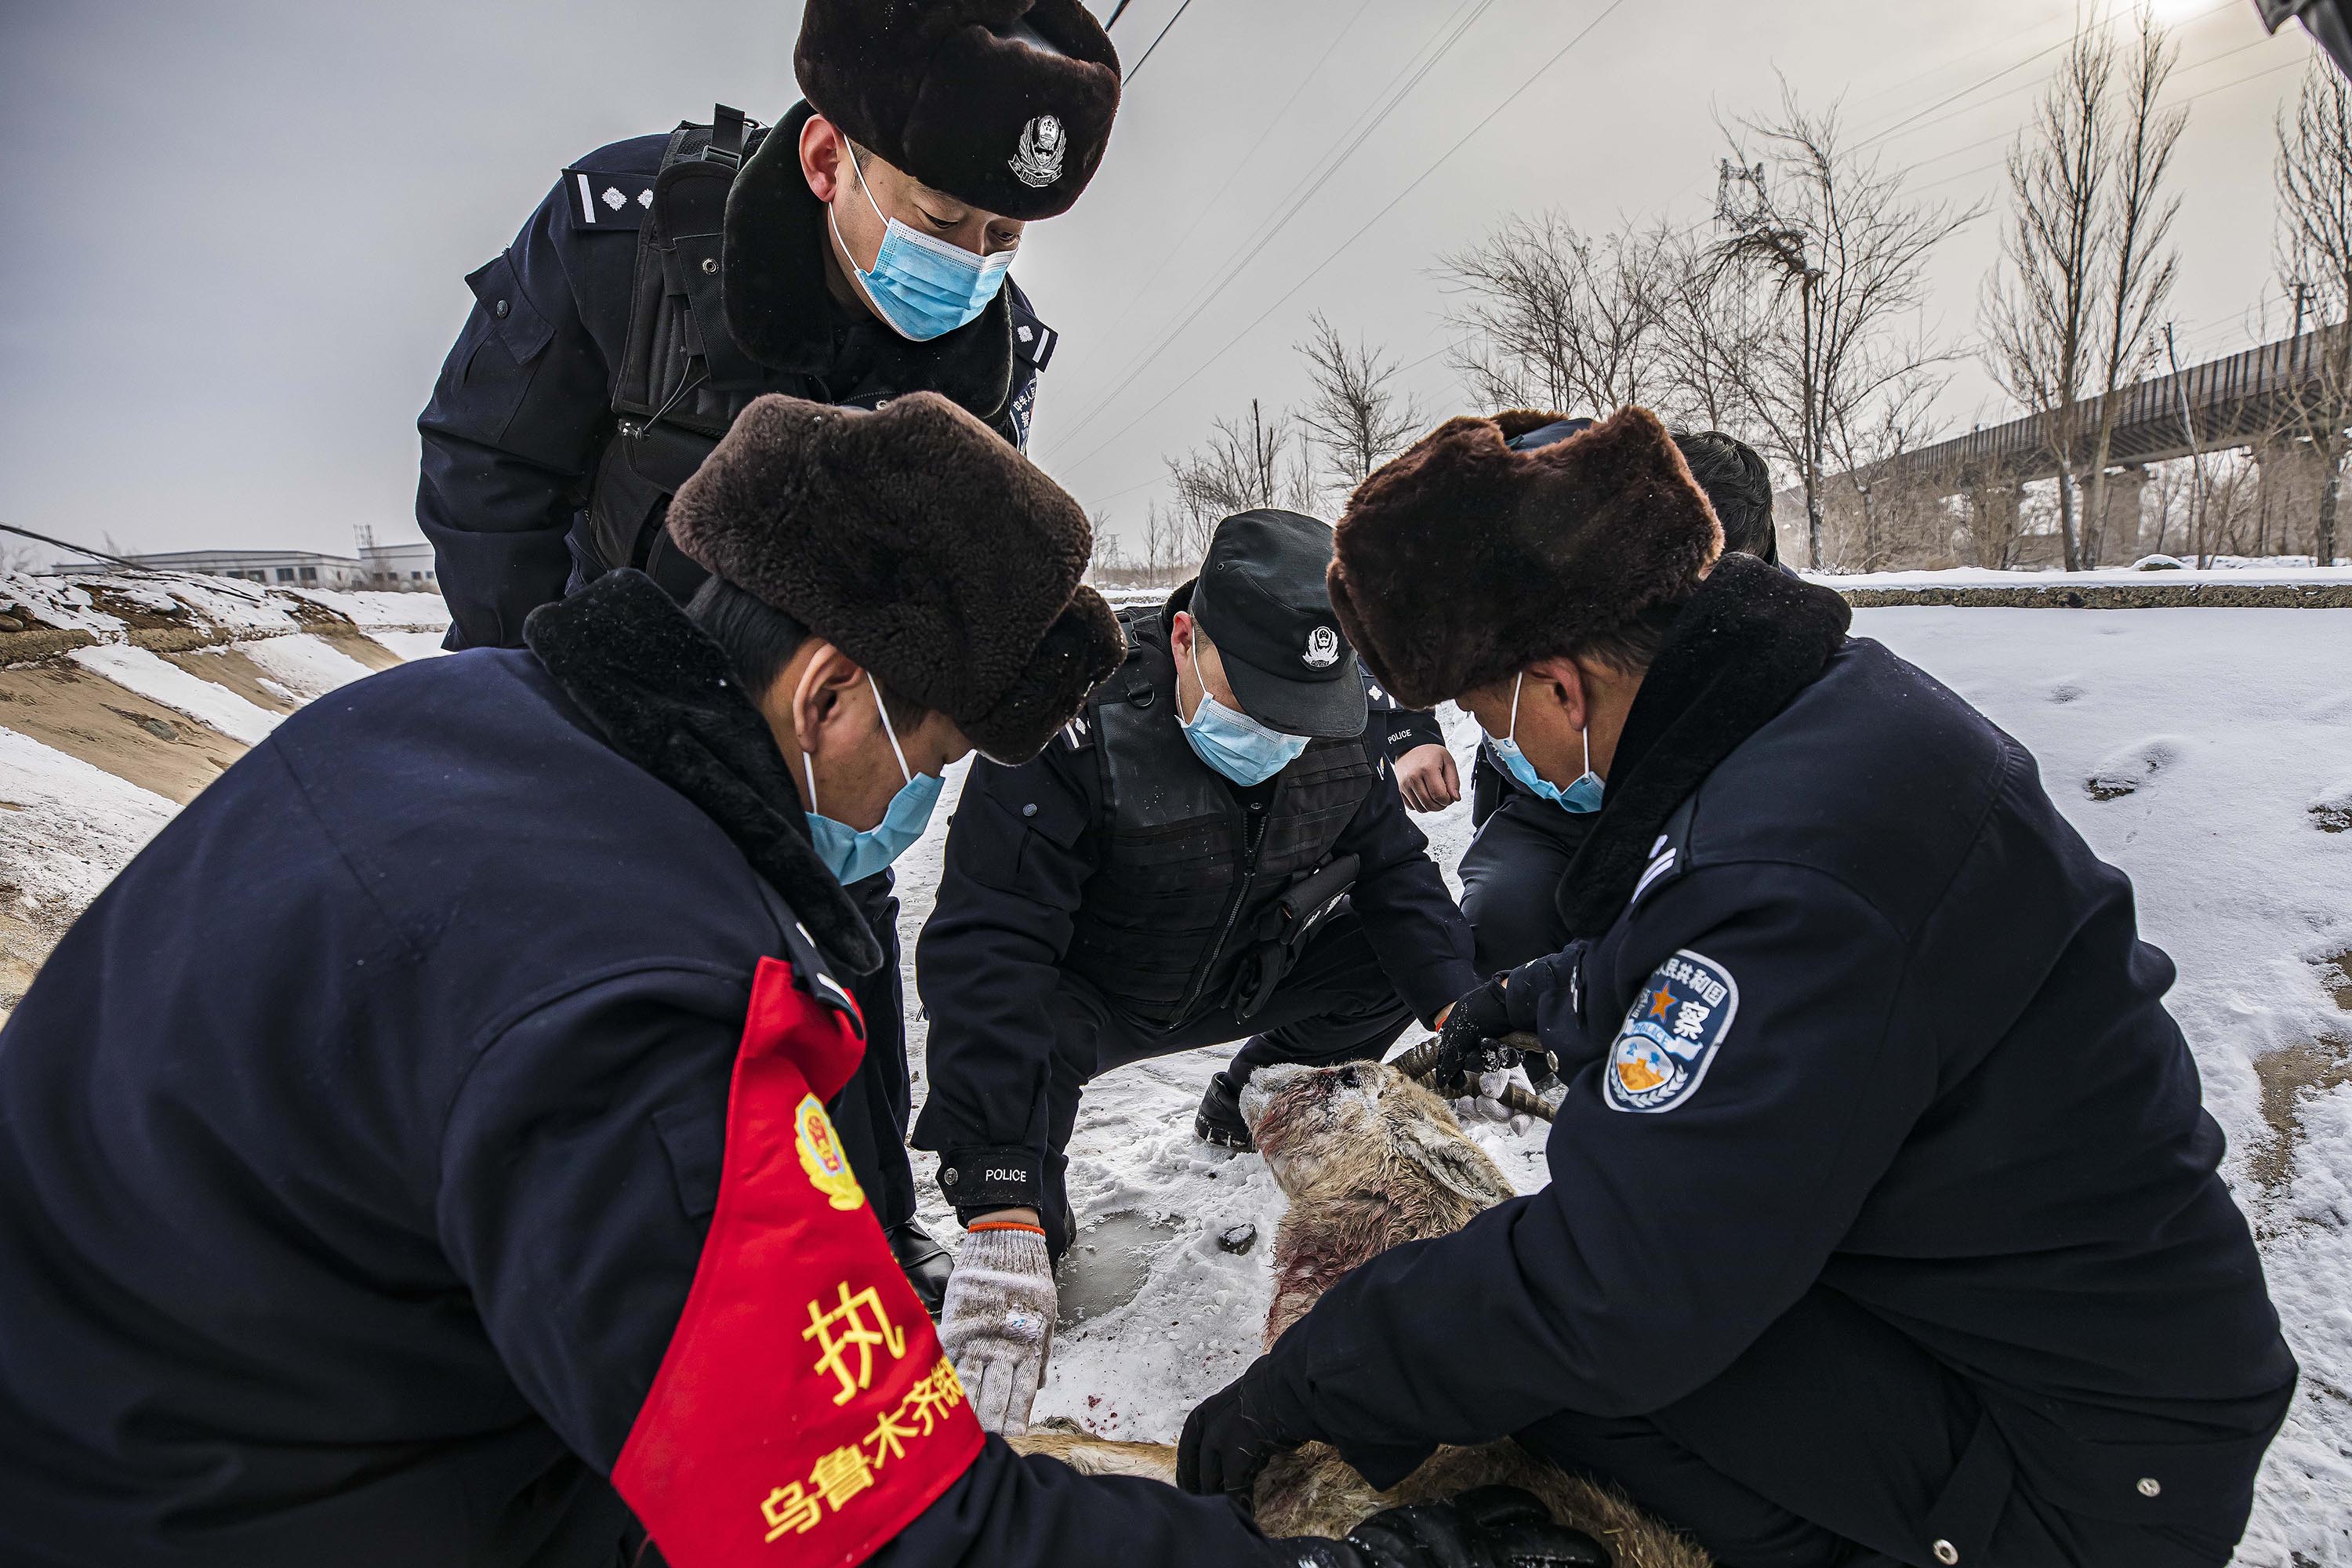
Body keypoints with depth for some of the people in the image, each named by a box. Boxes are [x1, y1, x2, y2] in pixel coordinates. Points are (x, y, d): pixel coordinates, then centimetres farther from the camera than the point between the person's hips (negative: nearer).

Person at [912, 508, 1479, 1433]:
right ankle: (1039, 1221, -4)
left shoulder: (1334, 731, -15)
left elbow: (1394, 872, -3)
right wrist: (1001, 1217, -48)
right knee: (996, 1030, -36)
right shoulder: (1074, 730, -34)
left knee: (1400, 955, -10)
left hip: (1244, 977, 6)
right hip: (1087, 995, -5)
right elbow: (986, 952, -41)